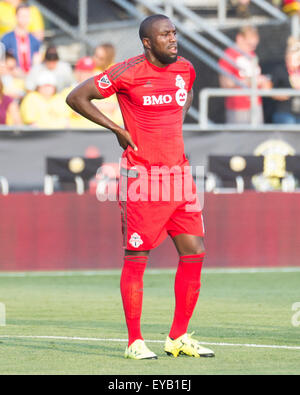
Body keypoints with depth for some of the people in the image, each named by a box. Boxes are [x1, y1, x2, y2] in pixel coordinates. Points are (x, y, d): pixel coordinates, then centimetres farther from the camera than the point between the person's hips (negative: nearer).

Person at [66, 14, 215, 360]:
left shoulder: (185, 69, 8)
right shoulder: (128, 73, -10)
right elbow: (76, 97, -5)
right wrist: (117, 129, -6)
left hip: (178, 173, 6)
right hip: (141, 175, -6)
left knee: (194, 252, 2)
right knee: (136, 257, -3)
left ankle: (178, 337, 13)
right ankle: (135, 341, 5)